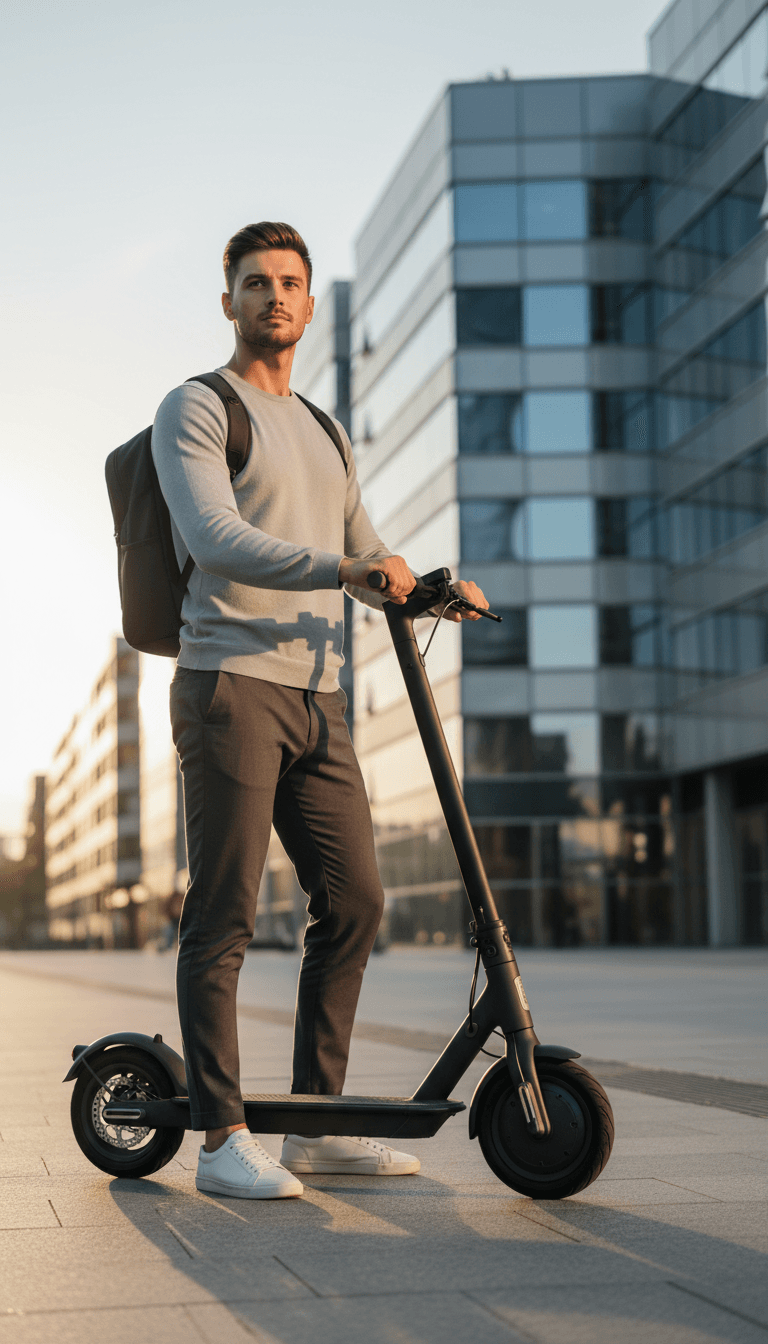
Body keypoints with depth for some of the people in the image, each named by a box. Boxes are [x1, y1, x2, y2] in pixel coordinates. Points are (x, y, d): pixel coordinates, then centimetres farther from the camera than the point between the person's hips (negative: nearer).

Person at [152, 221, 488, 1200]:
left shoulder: (323, 435, 24)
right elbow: (217, 540, -15)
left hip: (316, 698, 7)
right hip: (229, 682, -7)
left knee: (353, 901, 3)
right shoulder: (195, 410, 1)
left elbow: (369, 560, 26)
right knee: (223, 915, -7)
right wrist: (344, 568, -26)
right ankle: (223, 1138, -2)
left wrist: (439, 587, 5)